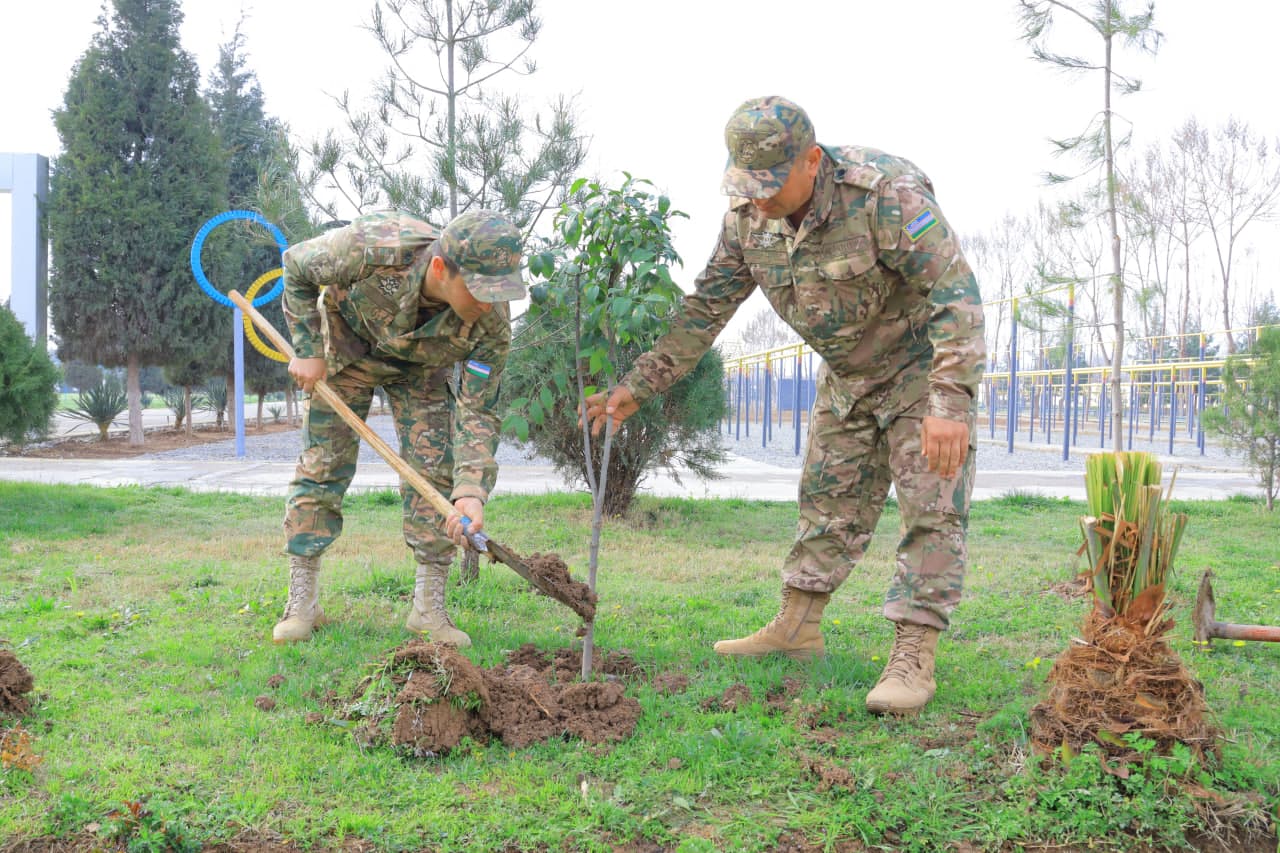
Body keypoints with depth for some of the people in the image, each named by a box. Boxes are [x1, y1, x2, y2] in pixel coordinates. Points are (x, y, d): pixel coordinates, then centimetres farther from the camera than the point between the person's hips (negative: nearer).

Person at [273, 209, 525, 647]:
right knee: (322, 464, -2)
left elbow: (477, 411, -28)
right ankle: (302, 602, 8)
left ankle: (428, 607, 1)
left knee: (435, 470, -9)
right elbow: (296, 265, -20)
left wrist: (471, 491, -40)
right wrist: (308, 350, -19)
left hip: (420, 367, 1)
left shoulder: (491, 321, -35)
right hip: (347, 344, -1)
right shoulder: (372, 248, -42)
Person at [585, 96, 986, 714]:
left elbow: (955, 295, -35)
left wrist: (950, 402, -43)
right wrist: (638, 386, -7)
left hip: (921, 362, -6)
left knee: (931, 507, -10)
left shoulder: (886, 193, -32)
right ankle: (796, 628, 21)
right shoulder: (747, 216, -11)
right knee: (828, 498, 11)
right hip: (846, 374, 6)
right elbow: (705, 309, -3)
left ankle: (913, 659, -10)